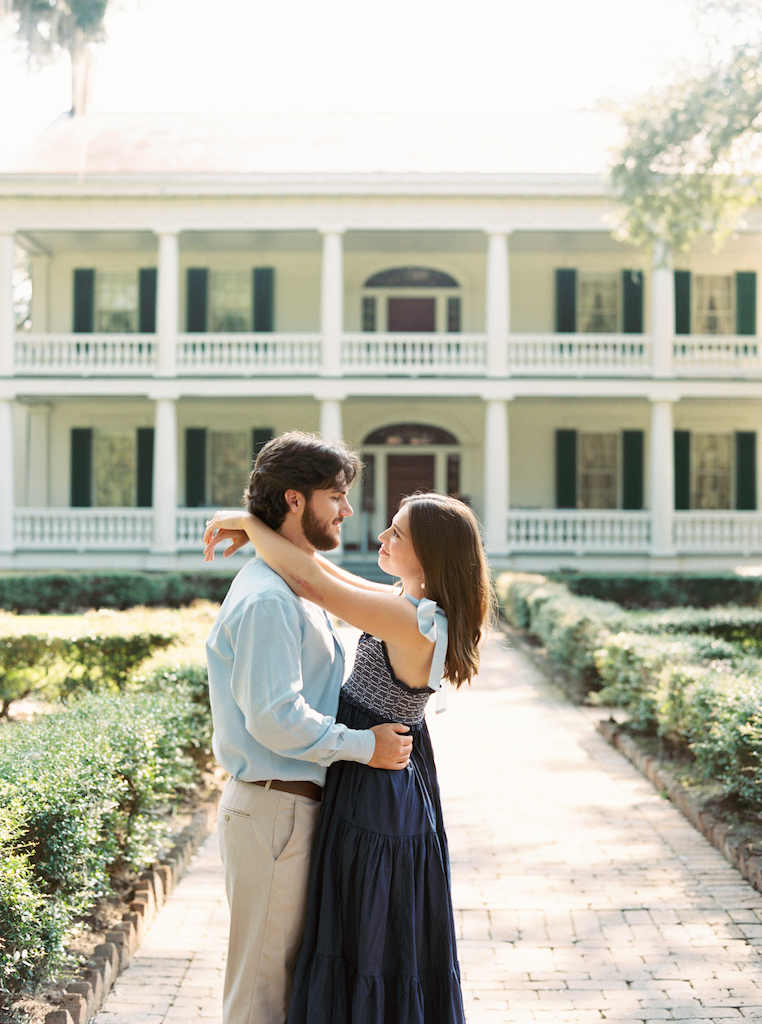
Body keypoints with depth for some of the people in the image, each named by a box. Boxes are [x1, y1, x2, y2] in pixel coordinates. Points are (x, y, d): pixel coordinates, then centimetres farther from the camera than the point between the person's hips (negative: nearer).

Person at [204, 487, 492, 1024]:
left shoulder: (412, 621, -25)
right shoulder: (414, 604, 3)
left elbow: (309, 580, -28)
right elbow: (327, 573, 12)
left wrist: (248, 521, -15)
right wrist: (256, 532, 2)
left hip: (376, 793, -9)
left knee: (372, 945, 4)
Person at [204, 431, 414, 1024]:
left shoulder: (298, 588, 16)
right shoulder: (267, 598, -18)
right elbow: (274, 718, -24)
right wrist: (363, 745, -16)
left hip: (295, 804, 10)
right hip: (272, 810, -10)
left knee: (288, 972, 17)